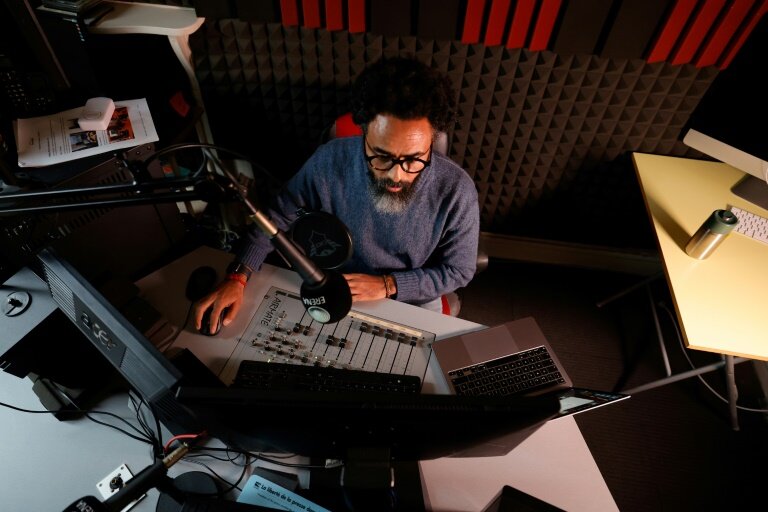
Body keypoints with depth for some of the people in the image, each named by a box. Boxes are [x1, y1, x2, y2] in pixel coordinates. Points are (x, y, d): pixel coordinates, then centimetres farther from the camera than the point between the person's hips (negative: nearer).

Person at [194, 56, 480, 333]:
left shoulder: (456, 191, -24)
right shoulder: (330, 161, -21)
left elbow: (459, 270, -10)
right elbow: (280, 216, -6)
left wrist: (387, 285, -20)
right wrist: (237, 277, -17)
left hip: (413, 300, -1)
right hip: (335, 290, 2)